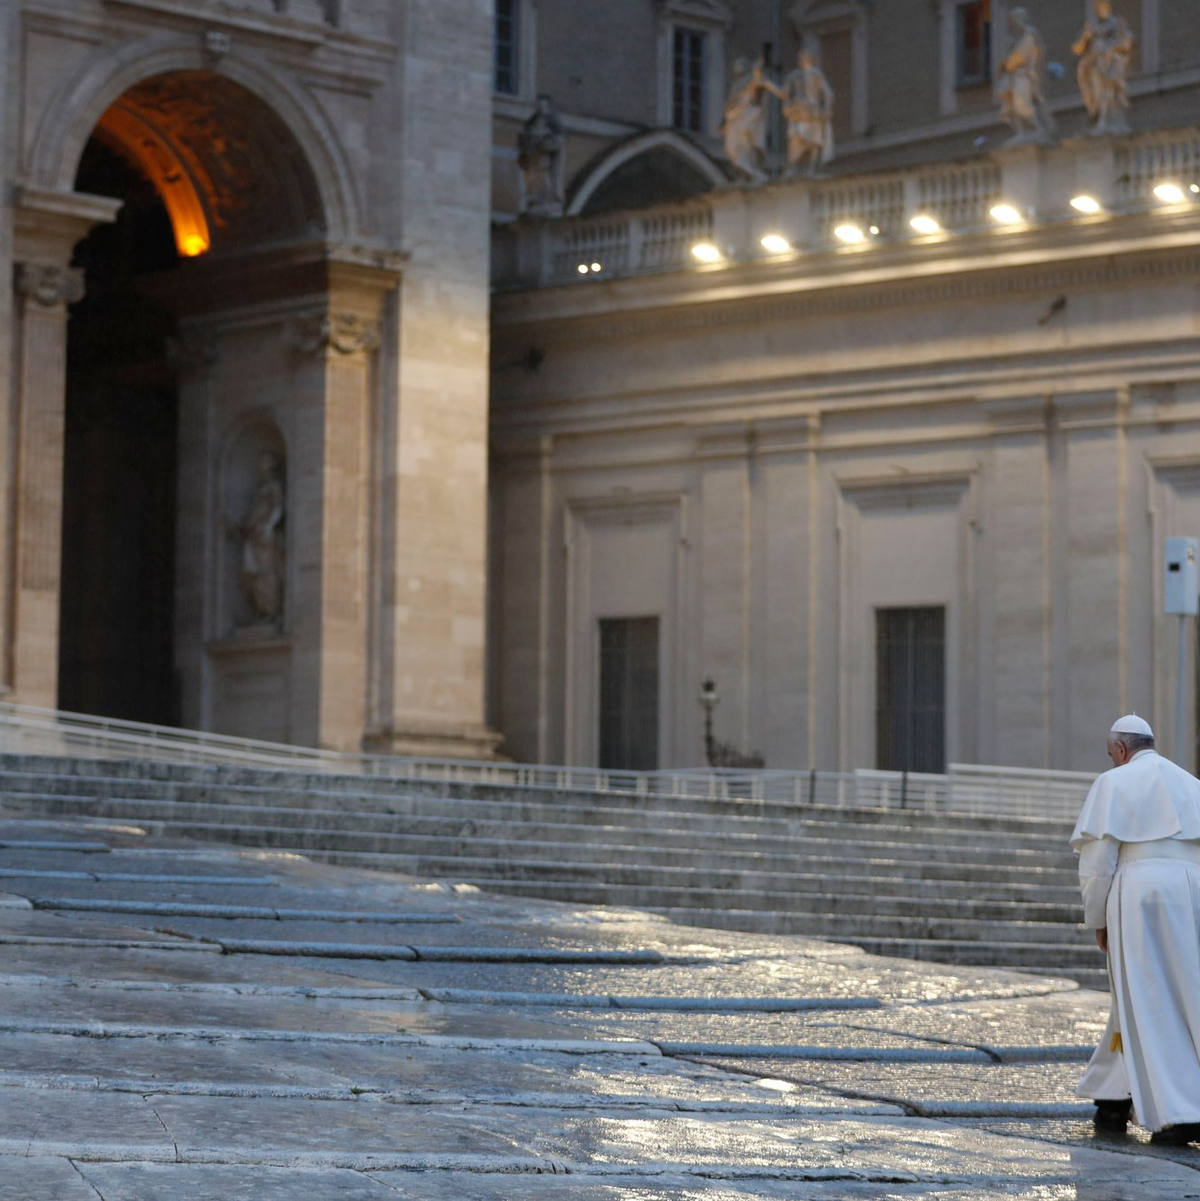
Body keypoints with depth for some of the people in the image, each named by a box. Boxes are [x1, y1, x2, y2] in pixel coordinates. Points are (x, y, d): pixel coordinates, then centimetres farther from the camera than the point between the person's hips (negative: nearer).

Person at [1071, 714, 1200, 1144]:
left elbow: (1098, 859, -3)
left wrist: (1097, 921, 4)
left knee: (1151, 1010, -1)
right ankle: (1116, 1100, 13)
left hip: (1141, 898, -5)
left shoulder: (1114, 783, 2)